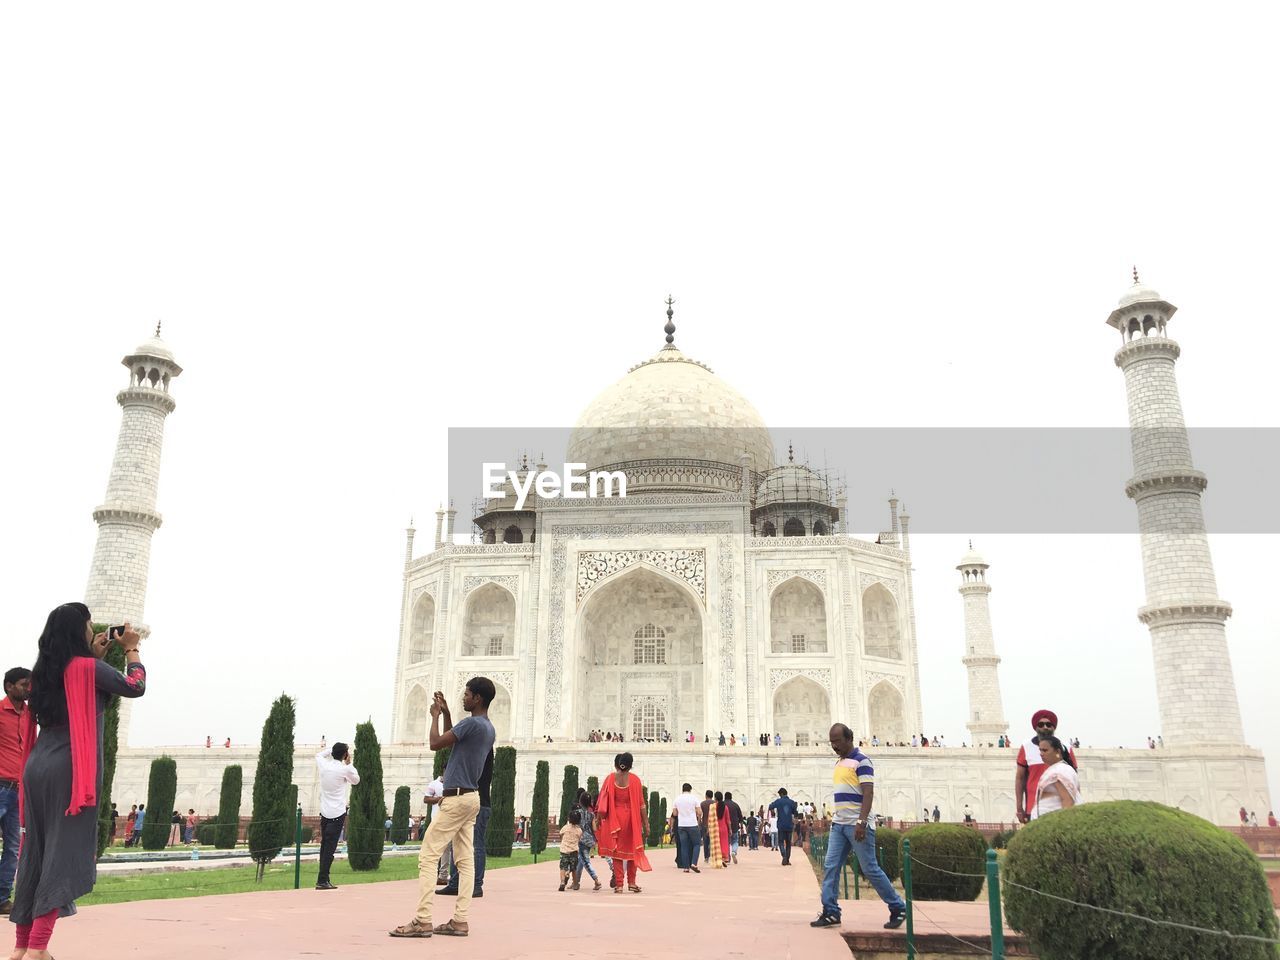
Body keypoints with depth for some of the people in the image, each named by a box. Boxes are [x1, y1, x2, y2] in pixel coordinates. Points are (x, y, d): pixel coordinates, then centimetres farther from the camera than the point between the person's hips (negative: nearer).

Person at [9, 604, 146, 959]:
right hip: (71, 769, -8)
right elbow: (136, 686, -2)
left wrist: (97, 655, 23)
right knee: (65, 851, -5)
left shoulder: (44, 671, 12)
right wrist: (131, 648, 9)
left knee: (35, 851, 12)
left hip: (38, 765, 8)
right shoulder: (88, 667, -8)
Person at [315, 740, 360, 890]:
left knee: (324, 845, 14)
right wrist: (350, 764, 12)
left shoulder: (323, 765, 1)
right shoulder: (345, 769, -13)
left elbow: (319, 755, 25)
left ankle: (323, 878, 18)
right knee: (330, 847, -5)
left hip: (324, 812, 6)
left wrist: (332, 750, 18)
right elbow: (356, 780, 8)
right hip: (338, 813, -6)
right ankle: (322, 880, -8)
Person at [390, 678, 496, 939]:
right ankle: (460, 920, 6)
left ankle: (422, 921, -9)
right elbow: (452, 741, 25)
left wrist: (435, 716, 0)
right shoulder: (488, 728, 14)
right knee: (465, 860, 6)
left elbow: (435, 743, -14)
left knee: (428, 856, -7)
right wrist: (446, 714, 20)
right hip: (471, 799, 10)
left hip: (456, 798, -10)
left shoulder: (472, 723, -16)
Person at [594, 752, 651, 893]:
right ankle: (631, 882, 14)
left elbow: (602, 803, -1)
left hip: (614, 818, 0)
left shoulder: (609, 779, -2)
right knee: (632, 849, 15)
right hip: (632, 818, 0)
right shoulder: (635, 780, -4)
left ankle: (618, 884, 7)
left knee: (616, 850, 9)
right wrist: (646, 824, 0)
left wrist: (598, 819, 7)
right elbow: (641, 804, -4)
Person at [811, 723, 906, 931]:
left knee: (870, 869, -1)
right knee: (830, 867, -1)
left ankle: (898, 908, 14)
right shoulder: (839, 762, 16)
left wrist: (861, 822, -25)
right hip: (838, 825, 8)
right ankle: (830, 912, 2)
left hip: (857, 825, -8)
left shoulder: (861, 761, -9)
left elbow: (868, 793, -17)